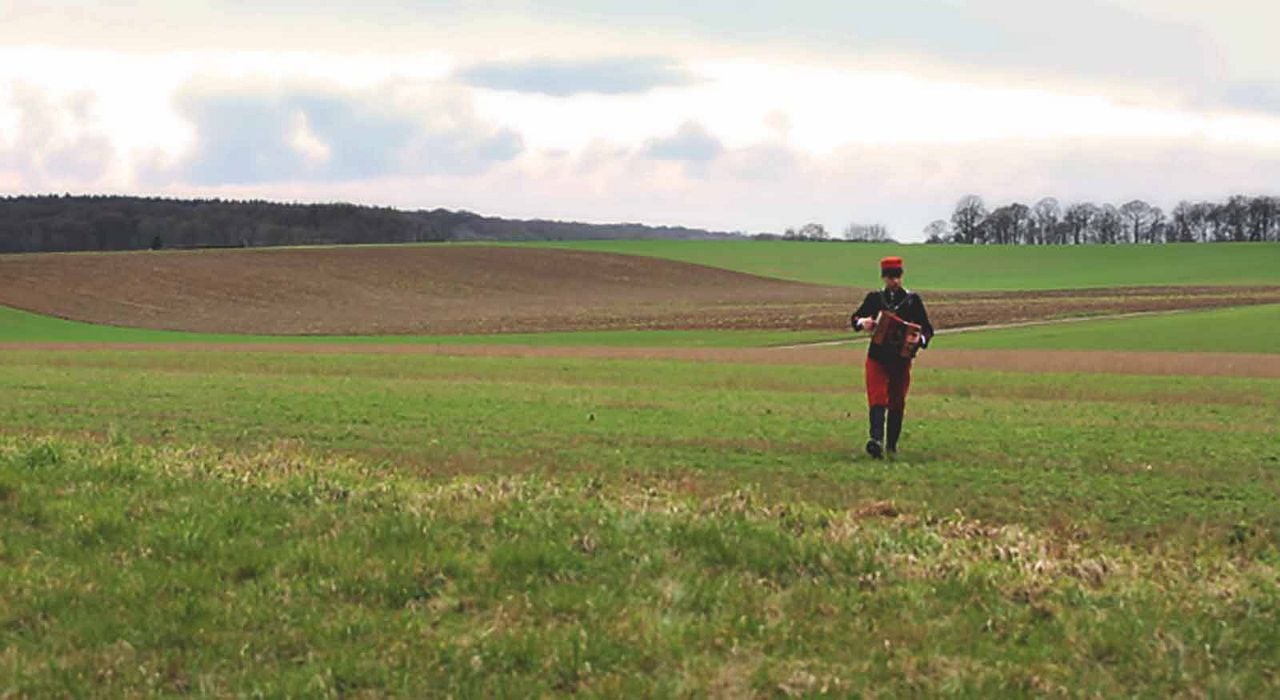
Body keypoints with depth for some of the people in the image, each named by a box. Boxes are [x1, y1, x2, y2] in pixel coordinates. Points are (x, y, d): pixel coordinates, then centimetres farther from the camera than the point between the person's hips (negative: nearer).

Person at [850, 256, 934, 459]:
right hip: (877, 357, -1)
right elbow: (855, 318, 12)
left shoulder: (912, 300, 1)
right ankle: (877, 439, -28)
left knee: (897, 402, 9)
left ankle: (892, 444, 19)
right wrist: (862, 322, -12)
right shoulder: (874, 298, 4)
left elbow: (927, 328, 2)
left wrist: (921, 339, -21)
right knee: (877, 398, -15)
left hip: (901, 359, 1)